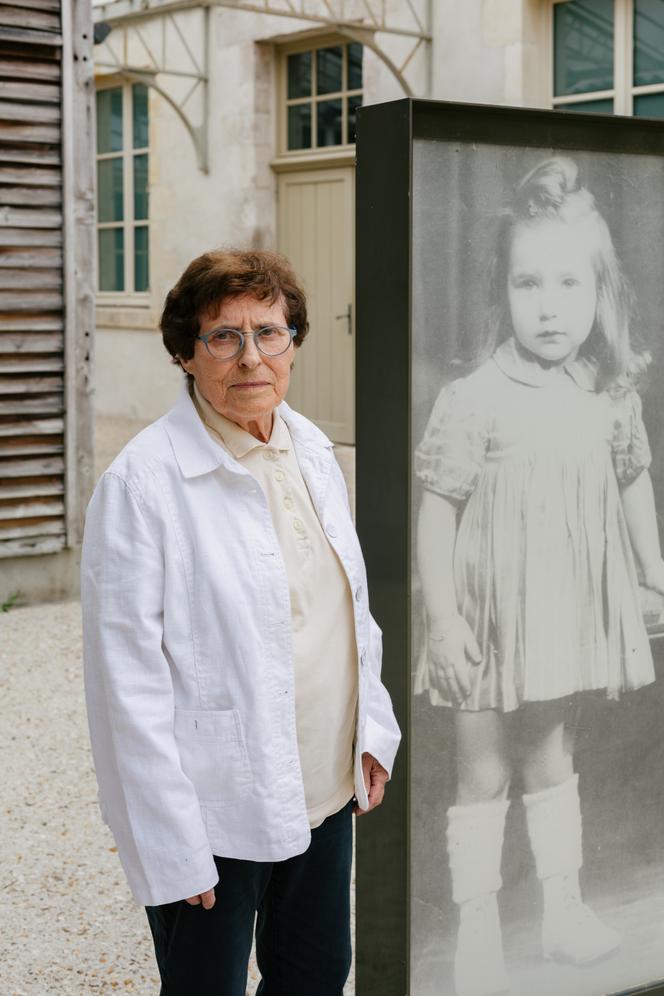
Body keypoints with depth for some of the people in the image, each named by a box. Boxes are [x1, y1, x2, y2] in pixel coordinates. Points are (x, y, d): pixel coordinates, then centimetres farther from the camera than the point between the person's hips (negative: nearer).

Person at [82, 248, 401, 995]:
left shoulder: (311, 450, 5)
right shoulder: (142, 482, -18)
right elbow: (129, 683, -18)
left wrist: (373, 729, 11)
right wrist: (175, 847, -18)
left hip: (324, 794, 7)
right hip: (216, 815, -7)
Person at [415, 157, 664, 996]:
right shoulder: (474, 400, -19)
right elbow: (436, 510, -17)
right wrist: (443, 620, -19)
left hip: (568, 613, 4)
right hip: (492, 617, -4)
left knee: (552, 760, 20)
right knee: (483, 775, 8)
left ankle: (564, 909, 34)